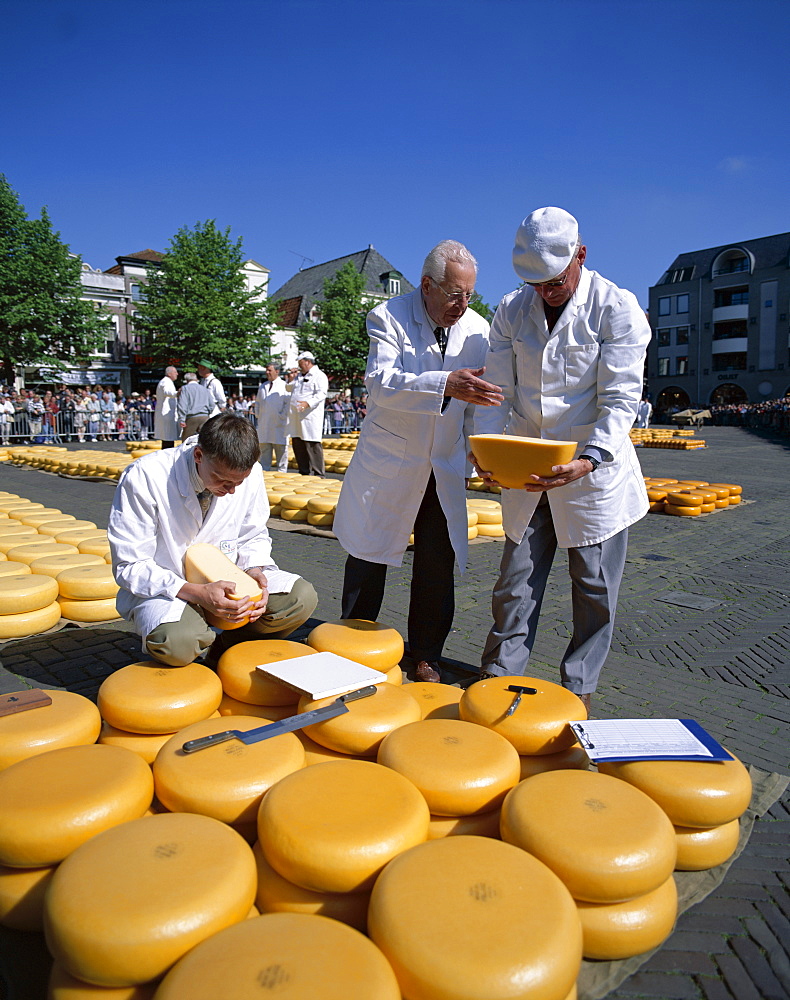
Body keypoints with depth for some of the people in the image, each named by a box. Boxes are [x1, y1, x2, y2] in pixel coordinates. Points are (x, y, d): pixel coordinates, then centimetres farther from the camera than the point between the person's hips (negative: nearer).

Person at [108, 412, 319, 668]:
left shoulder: (250, 473, -11)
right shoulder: (145, 477, -22)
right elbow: (130, 567, -18)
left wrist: (255, 570, -18)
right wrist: (199, 594, -32)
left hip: (224, 580, 4)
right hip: (164, 587, -4)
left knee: (302, 597, -18)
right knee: (178, 641, -37)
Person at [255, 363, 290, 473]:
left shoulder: (284, 386, -3)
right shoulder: (262, 386, 17)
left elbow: (289, 403, -8)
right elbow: (257, 402, 25)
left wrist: (282, 416, -13)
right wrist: (257, 415, 13)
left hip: (279, 426, -6)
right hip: (264, 425, 6)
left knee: (281, 451, -1)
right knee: (264, 450, 10)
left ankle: (281, 472, 5)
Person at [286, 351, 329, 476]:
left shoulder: (319, 376, -4)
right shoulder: (299, 376, 21)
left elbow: (321, 394, -16)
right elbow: (289, 389, 31)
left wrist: (308, 403, -30)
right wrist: (291, 379, 11)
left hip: (311, 417, -8)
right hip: (297, 417, 8)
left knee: (313, 445, -10)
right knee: (297, 445, 9)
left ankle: (318, 474, -5)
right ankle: (304, 472, 19)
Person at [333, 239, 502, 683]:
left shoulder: (478, 328, 1)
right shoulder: (388, 317, -11)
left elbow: (477, 403, 9)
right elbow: (380, 383, -27)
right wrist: (445, 385, -41)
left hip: (447, 468, 3)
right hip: (388, 463, -3)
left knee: (439, 565, 6)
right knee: (369, 558, 8)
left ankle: (427, 655, 24)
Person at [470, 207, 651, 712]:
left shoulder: (618, 309, -10)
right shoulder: (511, 311, 1)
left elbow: (620, 400, -15)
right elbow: (499, 391, 0)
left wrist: (588, 460, -32)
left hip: (596, 473, -3)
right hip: (527, 474, 3)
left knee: (595, 590, 8)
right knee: (516, 584, 10)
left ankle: (578, 690, 26)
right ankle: (498, 680, 24)